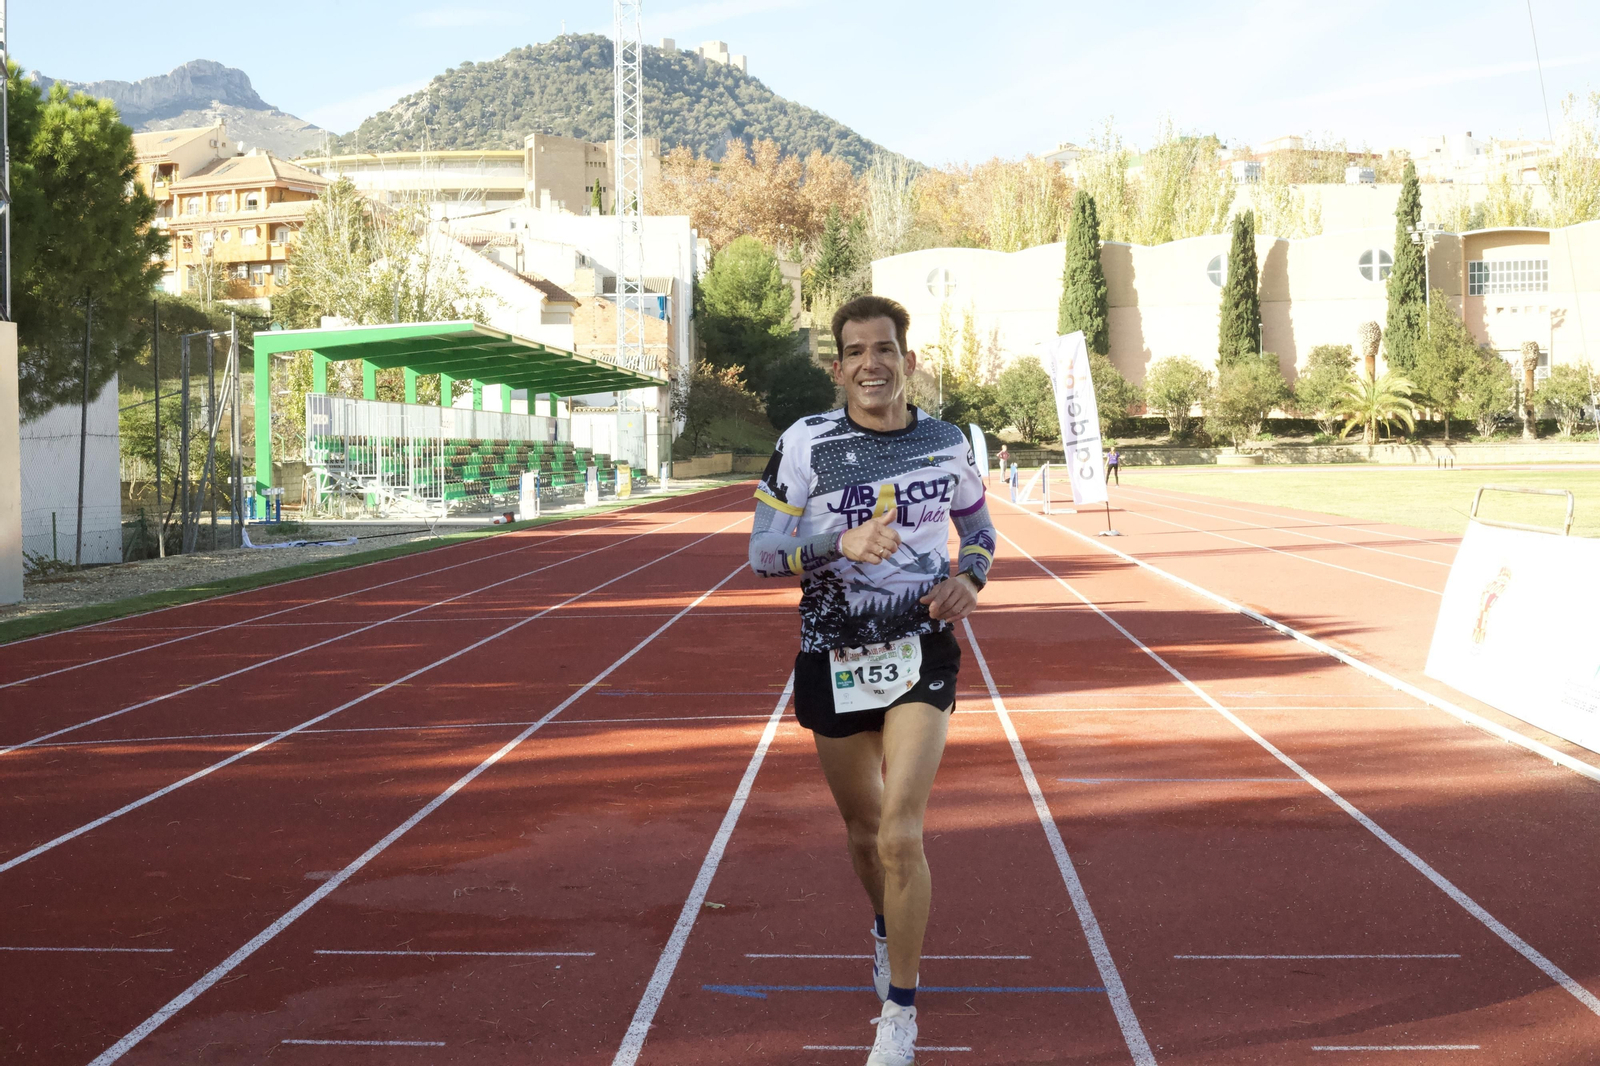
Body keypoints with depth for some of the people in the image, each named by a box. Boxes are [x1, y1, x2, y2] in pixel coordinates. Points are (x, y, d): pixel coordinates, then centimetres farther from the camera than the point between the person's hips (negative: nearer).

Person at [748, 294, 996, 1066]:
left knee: (900, 833, -15)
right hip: (832, 657, 1)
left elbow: (979, 531, 16)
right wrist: (840, 543, -26)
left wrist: (968, 579, -6)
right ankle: (887, 930, 49)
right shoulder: (804, 444, -7)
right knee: (864, 832, 15)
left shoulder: (947, 443, 1)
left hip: (922, 653, 0)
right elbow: (762, 555, -9)